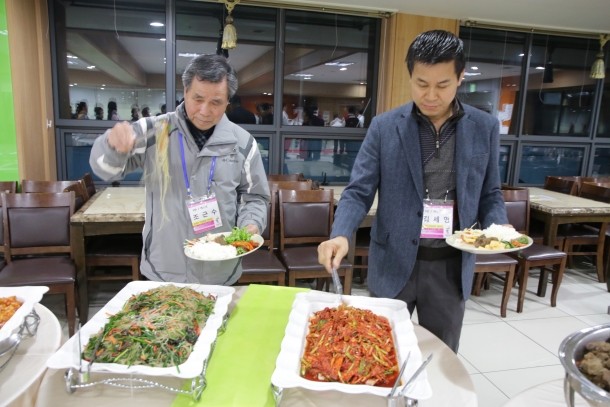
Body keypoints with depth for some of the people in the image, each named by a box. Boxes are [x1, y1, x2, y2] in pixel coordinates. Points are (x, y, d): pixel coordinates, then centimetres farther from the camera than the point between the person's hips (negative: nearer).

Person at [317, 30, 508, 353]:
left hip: (451, 267, 2)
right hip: (393, 265, -1)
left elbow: (490, 194, 9)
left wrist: (497, 228, -11)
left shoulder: (485, 128, 1)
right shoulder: (384, 127, -4)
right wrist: (341, 235, -24)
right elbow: (359, 192, -7)